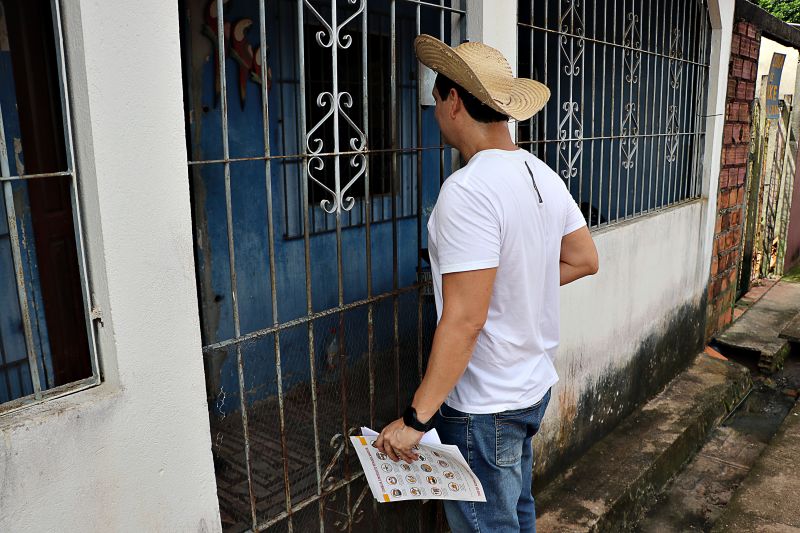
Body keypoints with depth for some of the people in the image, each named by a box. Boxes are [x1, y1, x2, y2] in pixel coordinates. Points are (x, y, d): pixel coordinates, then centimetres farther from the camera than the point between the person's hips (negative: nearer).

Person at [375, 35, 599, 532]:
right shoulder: (544, 175, 1)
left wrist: (416, 418, -21)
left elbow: (463, 320, -28)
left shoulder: (468, 189, -25)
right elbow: (584, 259, 11)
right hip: (535, 385, 9)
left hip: (484, 406, -8)